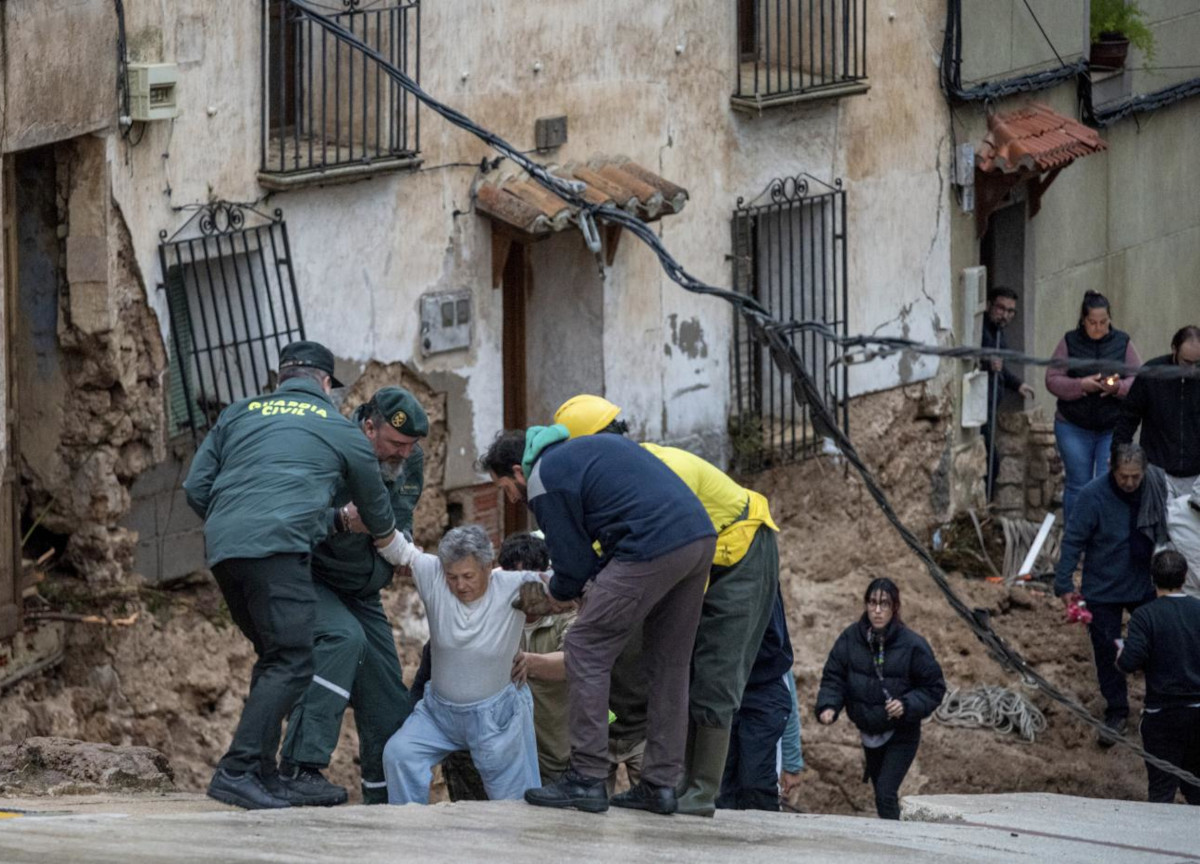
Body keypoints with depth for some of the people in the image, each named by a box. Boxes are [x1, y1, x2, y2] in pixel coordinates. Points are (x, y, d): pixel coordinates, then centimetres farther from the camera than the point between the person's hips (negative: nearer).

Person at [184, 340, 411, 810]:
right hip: (278, 546, -6)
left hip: (222, 548, 6)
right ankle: (236, 771, -23)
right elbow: (376, 508, 31)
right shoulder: (341, 430, 17)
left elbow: (196, 488, 18)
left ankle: (262, 776, 13)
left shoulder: (238, 414, 25)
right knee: (291, 664, -8)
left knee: (274, 658, 17)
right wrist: (392, 545, 52)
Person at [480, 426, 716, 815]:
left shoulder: (544, 481, 2)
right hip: (701, 537, 9)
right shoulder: (586, 446, 29)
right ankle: (661, 784, 16)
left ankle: (586, 780, -2)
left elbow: (574, 562, 4)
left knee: (587, 650, 0)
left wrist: (555, 595, 26)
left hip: (653, 549, -9)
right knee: (668, 665, 16)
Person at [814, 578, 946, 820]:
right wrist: (828, 706, -22)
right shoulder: (850, 638, -8)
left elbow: (934, 688, -8)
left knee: (886, 794, -17)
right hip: (869, 734, 4)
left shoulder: (911, 644, -15)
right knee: (880, 791, 17)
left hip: (901, 735, -4)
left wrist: (907, 705, -24)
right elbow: (833, 678, -3)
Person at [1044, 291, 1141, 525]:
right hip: (1074, 428, 0)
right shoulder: (1069, 342, 0)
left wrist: (1119, 387, -18)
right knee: (1077, 486, 6)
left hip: (1113, 428, 0)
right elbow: (1052, 380, -3)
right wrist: (1081, 385, -19)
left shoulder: (1122, 342, 4)